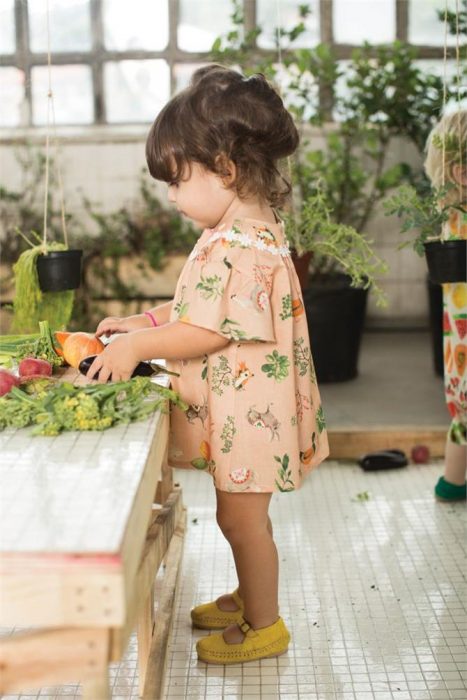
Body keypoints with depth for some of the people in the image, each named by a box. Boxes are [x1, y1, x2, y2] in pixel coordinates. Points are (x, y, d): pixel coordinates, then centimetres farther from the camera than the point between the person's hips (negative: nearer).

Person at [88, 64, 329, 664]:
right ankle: (249, 597, 41)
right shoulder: (244, 230, 9)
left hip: (246, 412, -10)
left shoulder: (240, 244, -24)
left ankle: (263, 626, 23)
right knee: (240, 515, 23)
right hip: (235, 412, 10)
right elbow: (201, 306, 16)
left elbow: (210, 332, -26)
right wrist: (143, 321, 11)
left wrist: (138, 346, -22)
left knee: (241, 517, 5)